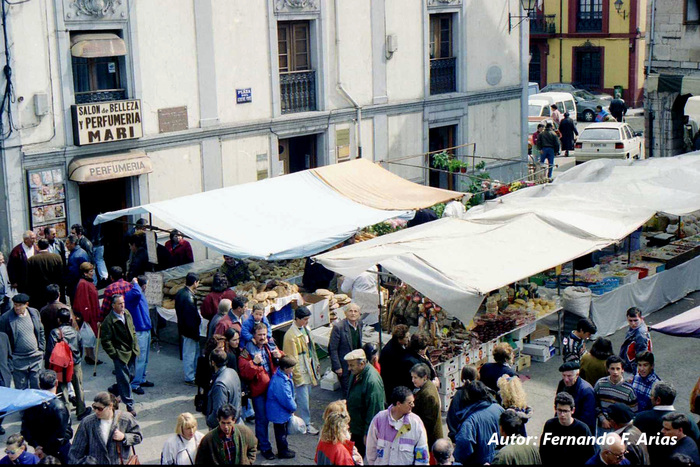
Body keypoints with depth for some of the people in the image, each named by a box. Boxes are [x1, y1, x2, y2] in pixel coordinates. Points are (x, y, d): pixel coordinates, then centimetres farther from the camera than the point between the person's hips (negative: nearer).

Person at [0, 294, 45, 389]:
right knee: (21, 389, 5)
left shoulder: (34, 313, 3)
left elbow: (41, 332, 13)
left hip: (36, 357, 3)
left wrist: (41, 350, 9)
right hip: (18, 360, -3)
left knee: (37, 388, 9)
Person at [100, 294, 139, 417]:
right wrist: (114, 354, -13)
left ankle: (113, 391, 41)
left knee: (130, 376, 16)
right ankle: (129, 406, 11)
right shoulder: (108, 321, -17)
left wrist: (135, 346, 11)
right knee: (124, 379, 0)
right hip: (120, 354, -7)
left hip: (131, 352, 7)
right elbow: (105, 341, -13)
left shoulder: (127, 314, 5)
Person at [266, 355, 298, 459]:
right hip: (279, 412, -10)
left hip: (283, 411, 10)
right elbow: (286, 398, -26)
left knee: (283, 431, 23)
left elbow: (290, 394, 13)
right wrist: (293, 408, -10)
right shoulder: (279, 381, -34)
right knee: (281, 431, 8)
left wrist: (292, 406, 8)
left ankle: (284, 449, 38)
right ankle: (283, 451, 24)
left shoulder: (285, 376, -1)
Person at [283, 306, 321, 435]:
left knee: (307, 394, 17)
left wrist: (316, 363, 19)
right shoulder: (291, 336, -22)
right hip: (300, 371, -8)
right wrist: (297, 375, -18)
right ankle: (306, 424, 12)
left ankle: (306, 419, 31)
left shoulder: (305, 328, 5)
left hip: (309, 367, 8)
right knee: (303, 399, 1)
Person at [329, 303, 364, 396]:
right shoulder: (338, 327, -19)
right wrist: (337, 367, -16)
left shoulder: (359, 323, 1)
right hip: (344, 366, -6)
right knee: (347, 391, 3)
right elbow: (333, 349, -16)